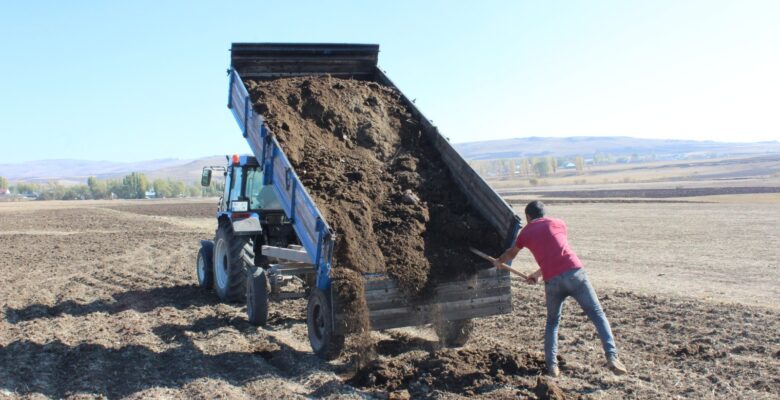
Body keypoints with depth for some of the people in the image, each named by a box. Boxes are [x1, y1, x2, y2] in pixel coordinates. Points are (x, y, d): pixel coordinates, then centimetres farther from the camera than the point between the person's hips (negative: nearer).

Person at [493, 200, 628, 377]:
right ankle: (612, 356, -7)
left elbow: (511, 253, 38)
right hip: (574, 273, -1)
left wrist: (498, 262, 59)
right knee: (597, 315, 7)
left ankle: (552, 365, 11)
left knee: (552, 322, 20)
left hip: (552, 281, 1)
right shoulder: (558, 223, 20)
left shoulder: (526, 232, 19)